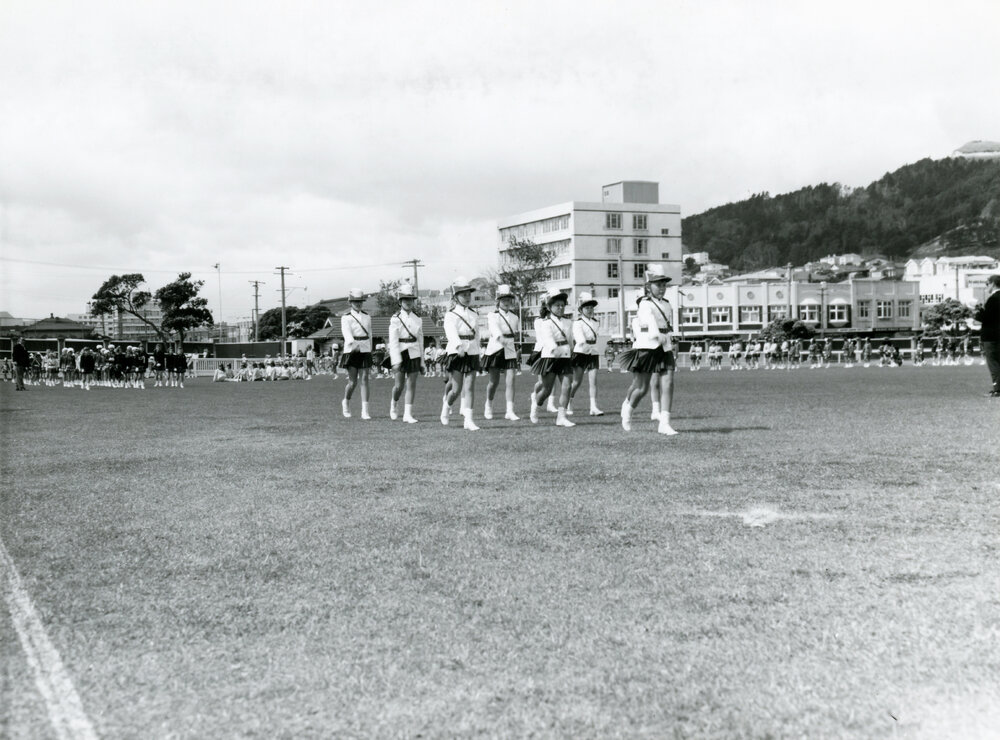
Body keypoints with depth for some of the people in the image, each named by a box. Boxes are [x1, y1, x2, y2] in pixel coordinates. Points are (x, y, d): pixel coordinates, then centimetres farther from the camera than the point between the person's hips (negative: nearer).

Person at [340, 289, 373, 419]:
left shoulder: (367, 317, 12)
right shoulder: (346, 318, -3)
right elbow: (346, 332, -22)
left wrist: (370, 354, 21)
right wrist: (353, 344, -42)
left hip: (365, 351, 3)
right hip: (351, 352, -3)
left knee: (364, 380, -7)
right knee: (352, 382, -3)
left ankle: (365, 411, -9)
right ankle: (346, 402, 27)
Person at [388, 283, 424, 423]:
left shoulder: (418, 319, 10)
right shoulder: (395, 319, -4)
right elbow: (393, 341, -11)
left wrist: (422, 361, 14)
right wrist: (396, 361, -20)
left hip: (414, 354, 4)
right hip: (400, 354, -4)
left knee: (412, 385, -2)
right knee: (399, 385, -2)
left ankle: (408, 414, 0)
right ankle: (394, 404, 27)